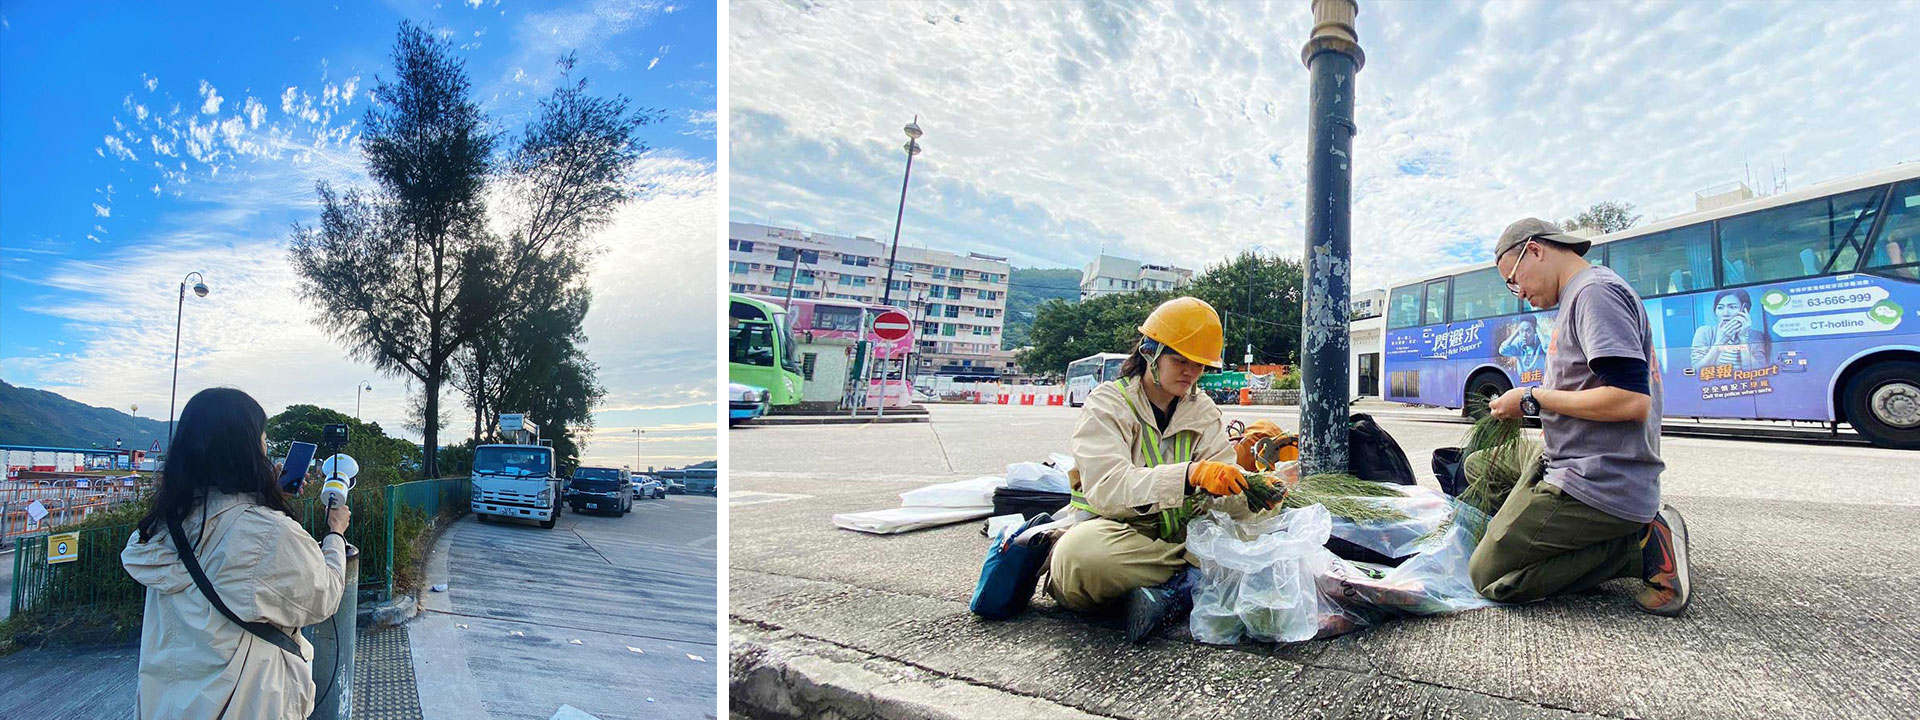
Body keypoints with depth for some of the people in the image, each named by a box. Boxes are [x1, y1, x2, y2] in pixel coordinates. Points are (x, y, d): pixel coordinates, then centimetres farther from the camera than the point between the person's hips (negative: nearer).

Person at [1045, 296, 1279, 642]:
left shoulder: (1204, 411, 11)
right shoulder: (1106, 404, -6)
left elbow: (1226, 498, 0)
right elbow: (1106, 489, -25)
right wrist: (1190, 475, -39)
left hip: (1178, 536, 5)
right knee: (1082, 550, -39)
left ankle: (1169, 591, -25)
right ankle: (1200, 573, -20)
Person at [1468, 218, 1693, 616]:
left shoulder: (1595, 290, -14)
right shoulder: (1585, 293, 17)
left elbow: (1632, 400, -24)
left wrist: (1534, 399, -14)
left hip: (1596, 485, -11)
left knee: (1487, 576, -11)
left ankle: (1640, 544, -6)